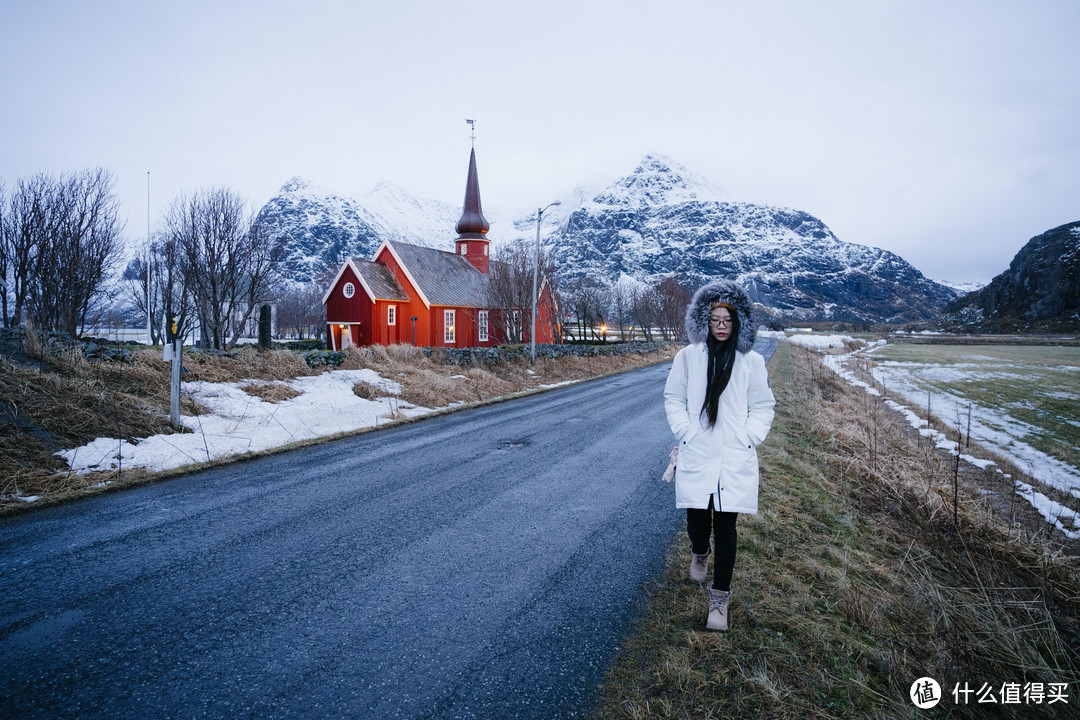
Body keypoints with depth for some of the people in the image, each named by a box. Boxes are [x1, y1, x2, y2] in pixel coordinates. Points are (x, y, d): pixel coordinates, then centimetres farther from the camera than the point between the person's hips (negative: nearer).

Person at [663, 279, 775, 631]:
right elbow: (673, 398, 7)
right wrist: (685, 430, -4)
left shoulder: (752, 361, 0)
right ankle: (699, 554, 46)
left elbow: (763, 407, 7)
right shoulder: (688, 356, 0)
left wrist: (748, 437, -5)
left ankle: (720, 598, 12)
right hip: (696, 457, 1)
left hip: (735, 459, -1)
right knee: (697, 517, 10)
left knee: (725, 525, 0)